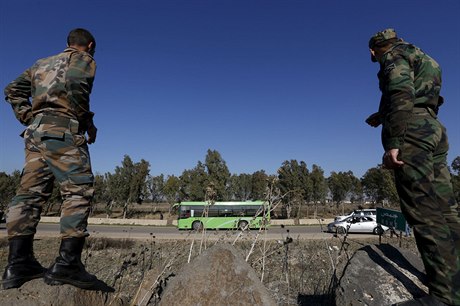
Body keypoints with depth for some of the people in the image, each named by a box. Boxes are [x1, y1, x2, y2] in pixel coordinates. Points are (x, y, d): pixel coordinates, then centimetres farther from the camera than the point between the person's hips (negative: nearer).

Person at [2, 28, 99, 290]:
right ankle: (67, 263, -15)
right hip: (63, 131, -8)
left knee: (30, 194, 4)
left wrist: (29, 119, 16)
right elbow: (75, 85, -14)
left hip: (36, 132, 8)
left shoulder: (43, 63, 29)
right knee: (79, 191, -10)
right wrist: (88, 122, -7)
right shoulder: (84, 60, 7)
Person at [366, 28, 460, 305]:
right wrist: (383, 116, 38)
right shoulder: (420, 58, 31)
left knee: (425, 212, -13)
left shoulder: (394, 56, 2)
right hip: (434, 129, 10)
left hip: (412, 133, -10)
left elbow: (402, 95, -16)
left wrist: (392, 142, -23)